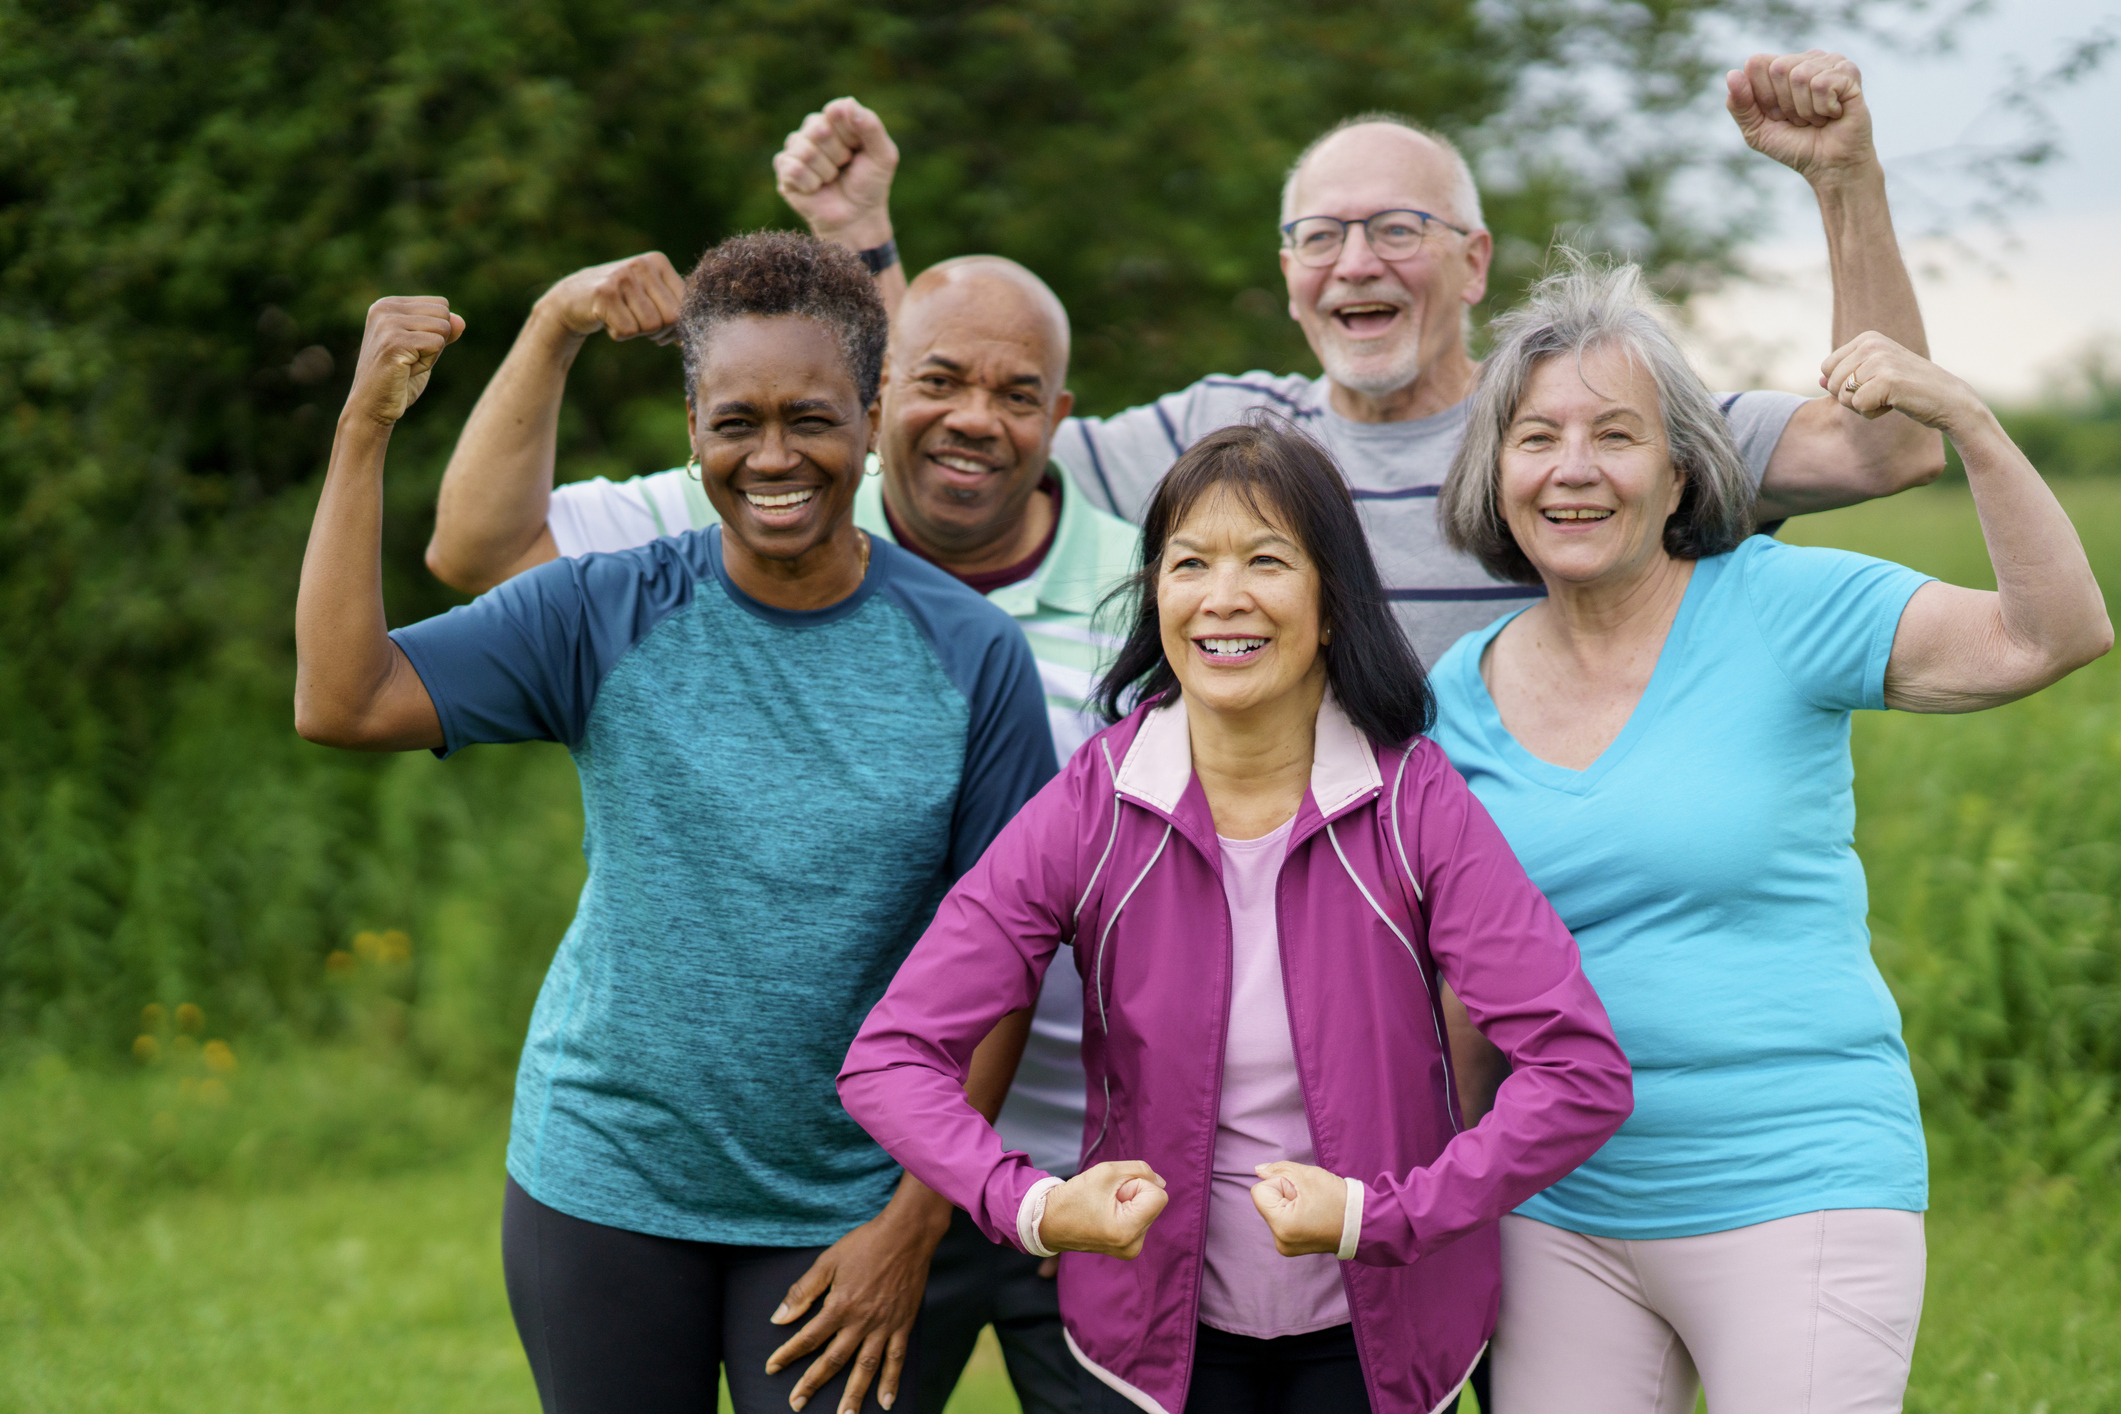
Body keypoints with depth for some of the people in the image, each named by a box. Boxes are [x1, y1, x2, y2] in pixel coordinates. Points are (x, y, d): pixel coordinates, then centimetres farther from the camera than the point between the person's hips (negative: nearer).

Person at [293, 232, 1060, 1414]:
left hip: (837, 1214, -1)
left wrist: (914, 1227, -6)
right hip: (603, 1185, 1)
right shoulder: (608, 616, -4)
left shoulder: (970, 653, -5)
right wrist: (366, 427, -18)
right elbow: (342, 704, -15)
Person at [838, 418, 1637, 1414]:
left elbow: (1582, 1071, -20)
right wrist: (1030, 1207, -27)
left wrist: (1380, 1217, -26)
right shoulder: (1093, 810, -11)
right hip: (1157, 1333, 0)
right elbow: (890, 1059, -12)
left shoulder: (1415, 801, -13)